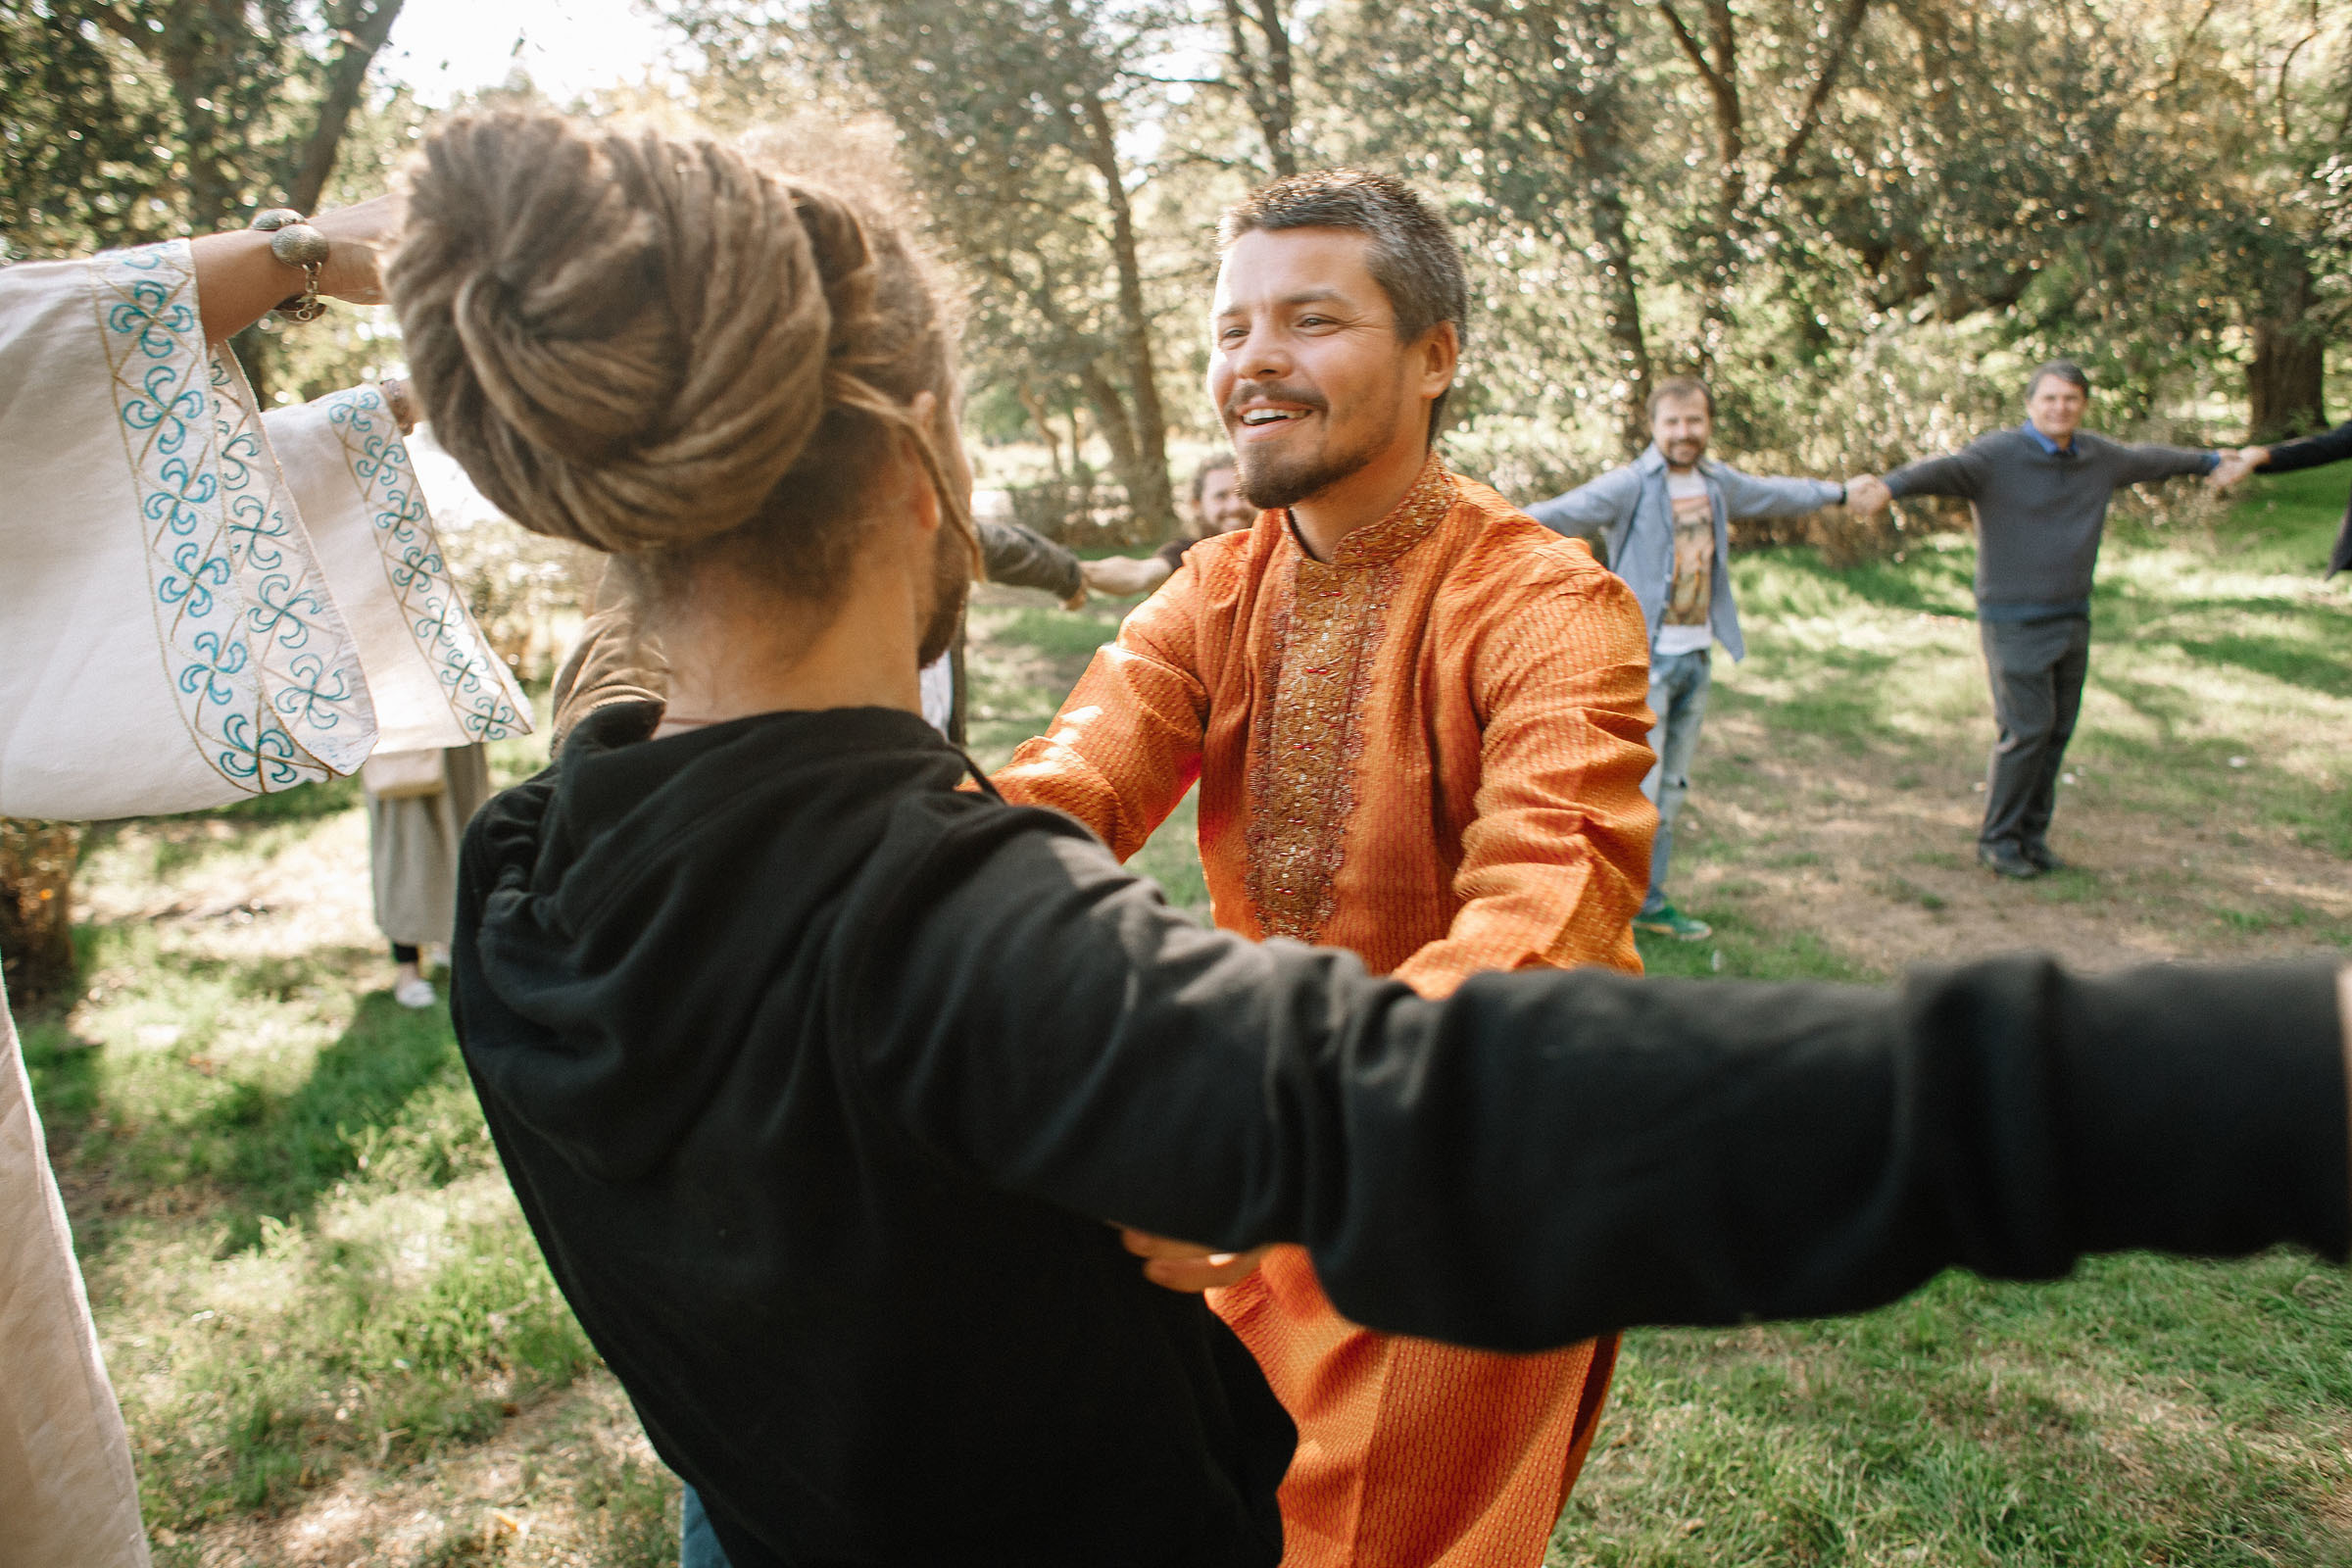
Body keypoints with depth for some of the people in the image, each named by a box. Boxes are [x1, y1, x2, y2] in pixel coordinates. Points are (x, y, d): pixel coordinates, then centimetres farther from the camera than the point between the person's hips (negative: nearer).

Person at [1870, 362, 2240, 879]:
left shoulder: (2098, 457, 8)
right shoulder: (1996, 456, -14)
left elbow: (2150, 459, 29)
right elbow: (1938, 469, -34)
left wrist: (2211, 460, 46)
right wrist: (1890, 486, -55)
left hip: (2072, 618, 7)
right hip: (2014, 621, -7)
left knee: (2057, 731, 8)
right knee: (2026, 729, -9)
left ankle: (2032, 835, 19)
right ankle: (1997, 841, 4)